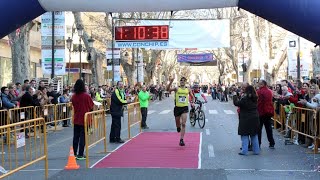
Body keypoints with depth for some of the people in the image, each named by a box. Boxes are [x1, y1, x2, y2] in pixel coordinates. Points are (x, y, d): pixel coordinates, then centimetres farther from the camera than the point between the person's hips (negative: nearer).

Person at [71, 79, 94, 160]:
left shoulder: (73, 97, -2)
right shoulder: (86, 96, -14)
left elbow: (74, 106, 10)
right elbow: (91, 107, -5)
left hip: (76, 119, 4)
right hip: (85, 119, -4)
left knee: (76, 136, 13)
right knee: (83, 137, 1)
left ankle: (75, 153, 19)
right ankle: (80, 155, 2)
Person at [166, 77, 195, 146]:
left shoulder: (188, 90, 7)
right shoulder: (176, 89, 0)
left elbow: (192, 97, 22)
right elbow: (168, 89, -15)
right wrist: (171, 82, -27)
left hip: (185, 108, 0)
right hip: (177, 107, 0)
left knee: (183, 124, -11)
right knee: (178, 123, 13)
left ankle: (181, 140, -10)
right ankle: (178, 127, 51)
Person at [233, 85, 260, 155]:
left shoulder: (245, 98, -15)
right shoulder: (255, 99, 4)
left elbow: (236, 103, -13)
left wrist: (235, 95, 0)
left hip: (245, 119, -6)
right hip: (254, 119, 6)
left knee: (245, 135, 1)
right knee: (254, 135, 13)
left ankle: (244, 151, 0)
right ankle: (256, 150, 18)